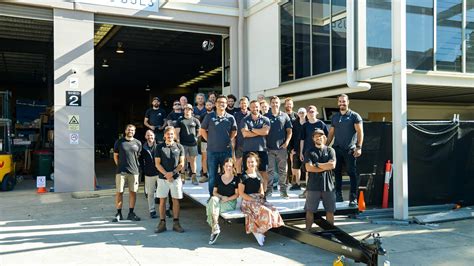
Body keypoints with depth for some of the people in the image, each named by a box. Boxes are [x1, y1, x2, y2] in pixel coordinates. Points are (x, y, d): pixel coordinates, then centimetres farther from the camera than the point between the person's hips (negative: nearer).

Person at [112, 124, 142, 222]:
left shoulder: (138, 143, 6)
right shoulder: (119, 142, 3)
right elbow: (115, 156, 10)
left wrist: (137, 168, 8)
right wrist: (120, 166, 5)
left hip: (134, 172, 1)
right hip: (121, 171, -1)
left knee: (133, 192, 5)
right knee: (119, 192, -1)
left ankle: (131, 213, 15)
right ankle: (118, 214, 8)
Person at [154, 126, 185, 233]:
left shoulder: (179, 147, 4)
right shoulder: (160, 147, 3)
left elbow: (181, 164, 2)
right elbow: (157, 164, 0)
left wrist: (172, 172, -12)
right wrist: (166, 174, -11)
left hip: (175, 177, 0)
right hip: (162, 177, 0)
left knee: (176, 200, 3)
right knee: (162, 200, 3)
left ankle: (176, 223, 10)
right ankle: (162, 223, 10)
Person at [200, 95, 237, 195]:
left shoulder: (230, 118, 1)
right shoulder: (209, 116, -1)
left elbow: (234, 131, 15)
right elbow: (203, 130, 7)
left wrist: (229, 140, 4)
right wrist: (209, 140, 2)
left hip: (226, 150, 1)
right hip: (212, 150, -1)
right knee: (212, 176, 8)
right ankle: (212, 196, 20)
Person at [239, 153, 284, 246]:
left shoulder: (258, 175, 16)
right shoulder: (244, 176, -2)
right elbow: (241, 193, -8)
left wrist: (261, 195, -2)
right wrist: (253, 200, -15)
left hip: (258, 200, 6)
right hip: (247, 201, -6)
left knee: (273, 211, -20)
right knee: (265, 211, -30)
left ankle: (258, 230, -10)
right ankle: (257, 231, -9)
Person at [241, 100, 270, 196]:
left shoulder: (265, 119, 7)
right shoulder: (245, 120, 6)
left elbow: (266, 131, -11)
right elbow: (245, 133, -10)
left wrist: (252, 130, -6)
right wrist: (260, 132, -8)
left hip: (262, 149, 0)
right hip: (248, 150, 0)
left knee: (263, 171, 3)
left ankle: (264, 191, 11)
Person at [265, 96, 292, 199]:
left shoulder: (285, 116, 7)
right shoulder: (266, 116, 6)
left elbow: (289, 131, 7)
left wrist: (286, 142, -4)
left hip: (282, 147, 1)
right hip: (269, 148, 0)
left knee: (283, 170, 4)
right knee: (269, 170, 2)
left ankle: (283, 190, 12)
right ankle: (268, 189, 10)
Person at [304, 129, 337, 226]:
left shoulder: (330, 150, 8)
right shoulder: (309, 152, 5)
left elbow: (332, 165, -8)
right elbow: (308, 168, -9)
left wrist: (317, 164, -7)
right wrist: (326, 167, -7)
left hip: (328, 185, 1)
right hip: (313, 186, -1)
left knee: (330, 210, 9)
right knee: (310, 210, 3)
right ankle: (307, 231, 11)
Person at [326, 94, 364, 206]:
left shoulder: (354, 116, 2)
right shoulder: (334, 117, 15)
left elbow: (360, 132, -4)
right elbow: (331, 133, 17)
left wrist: (359, 147, -14)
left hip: (350, 150, -4)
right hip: (337, 149, 5)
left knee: (352, 173, -4)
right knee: (336, 172, 8)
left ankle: (353, 198, -1)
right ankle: (338, 195, 18)